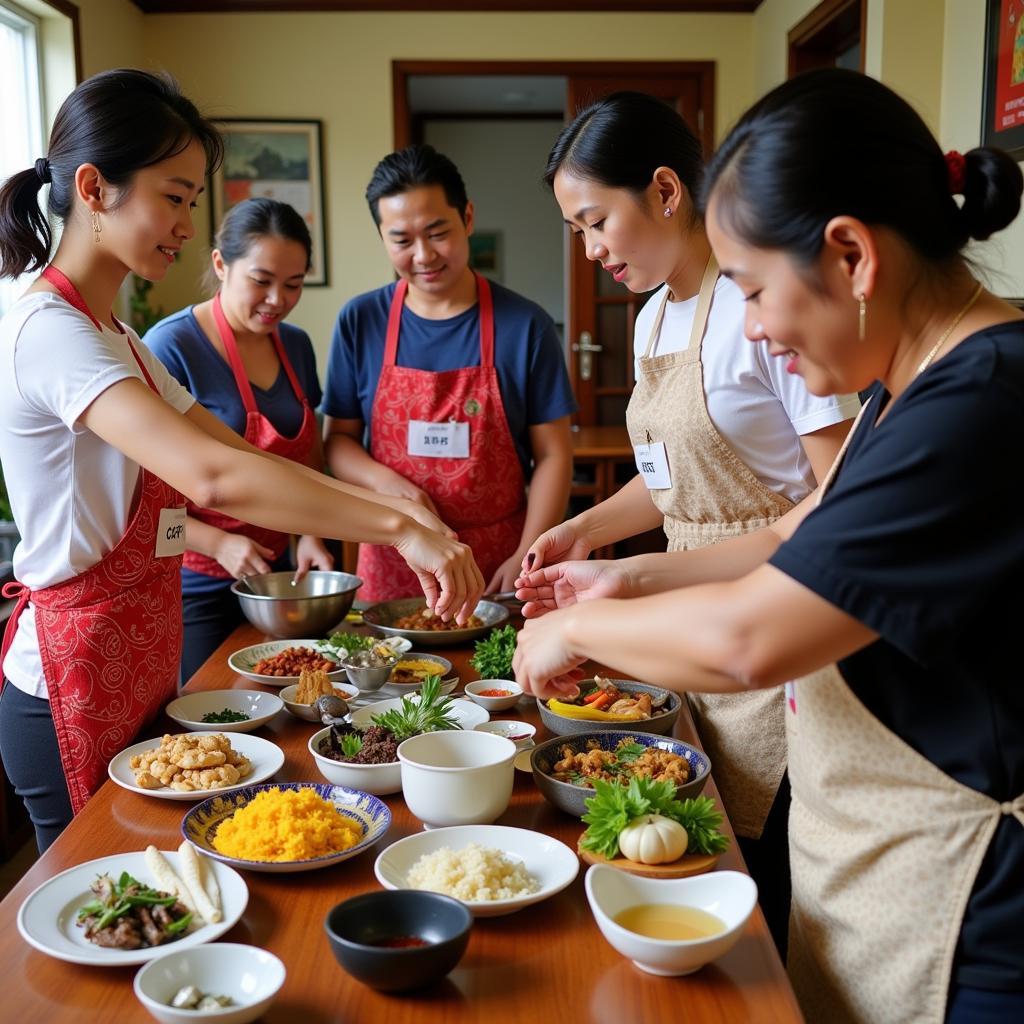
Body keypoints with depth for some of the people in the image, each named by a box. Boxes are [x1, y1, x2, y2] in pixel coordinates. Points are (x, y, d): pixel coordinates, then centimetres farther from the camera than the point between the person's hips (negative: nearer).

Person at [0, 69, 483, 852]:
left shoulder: (114, 340, 12)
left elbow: (242, 458, 8)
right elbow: (212, 476, -35)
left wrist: (407, 519, -3)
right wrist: (400, 528, -33)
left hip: (140, 674, 9)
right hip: (78, 691, -9)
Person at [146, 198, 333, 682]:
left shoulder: (296, 346, 4)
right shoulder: (171, 346, -16)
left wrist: (310, 533, -2)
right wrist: (218, 543, -23)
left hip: (274, 572, 6)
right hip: (195, 585, -6)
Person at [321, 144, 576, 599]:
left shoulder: (525, 325, -6)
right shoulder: (360, 322, -1)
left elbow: (553, 455, -3)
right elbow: (337, 438, 6)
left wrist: (526, 557, -13)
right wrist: (384, 481, -14)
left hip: (496, 566, -1)